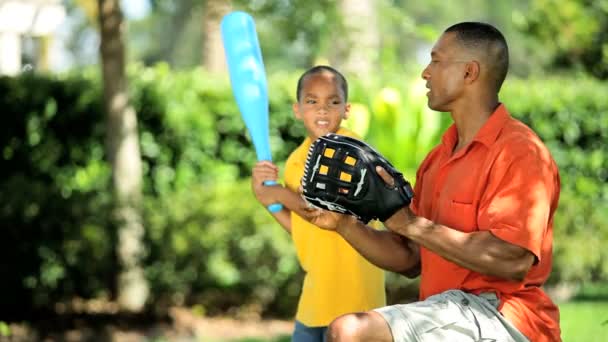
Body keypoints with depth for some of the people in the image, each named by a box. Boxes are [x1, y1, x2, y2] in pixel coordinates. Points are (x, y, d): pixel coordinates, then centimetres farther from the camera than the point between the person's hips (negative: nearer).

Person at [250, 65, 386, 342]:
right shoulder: (295, 162, 10)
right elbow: (302, 231, 14)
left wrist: (282, 195, -12)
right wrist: (266, 197, 0)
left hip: (351, 291, -7)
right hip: (316, 291, 8)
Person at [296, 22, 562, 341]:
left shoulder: (520, 152, -10)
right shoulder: (438, 159, 18)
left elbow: (513, 261, -22)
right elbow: (411, 259, 20)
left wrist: (410, 223, -17)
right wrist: (345, 225, 4)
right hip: (447, 312, 9)